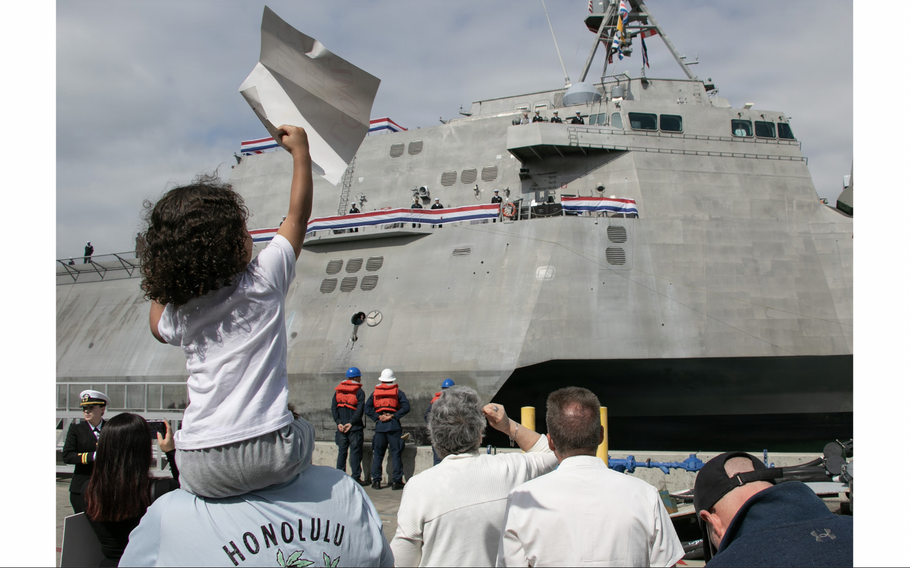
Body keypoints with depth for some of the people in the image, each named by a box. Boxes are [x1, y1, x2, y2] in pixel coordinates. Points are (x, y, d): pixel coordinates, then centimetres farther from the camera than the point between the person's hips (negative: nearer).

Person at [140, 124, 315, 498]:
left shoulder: (179, 312, 9)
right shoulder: (264, 279, 0)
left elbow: (157, 326, 36)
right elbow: (298, 214, 15)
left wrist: (162, 283, 38)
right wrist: (301, 151, 26)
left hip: (201, 471, 3)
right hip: (268, 455, -3)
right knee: (300, 432, 29)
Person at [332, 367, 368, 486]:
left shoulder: (338, 390, 10)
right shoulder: (359, 391, -4)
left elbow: (334, 408, 3)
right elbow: (360, 409, -14)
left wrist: (338, 422, -2)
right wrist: (351, 423, -12)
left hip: (341, 427, 4)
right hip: (355, 427, -4)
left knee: (342, 451, 10)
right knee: (356, 451, 0)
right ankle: (355, 477, -2)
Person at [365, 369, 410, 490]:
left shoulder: (375, 392, 10)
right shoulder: (398, 392, 4)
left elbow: (368, 408, 0)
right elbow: (406, 407, -9)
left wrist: (377, 417, -3)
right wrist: (393, 416, -8)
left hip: (380, 425, 2)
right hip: (394, 425, -2)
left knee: (378, 454, 9)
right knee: (395, 453, 1)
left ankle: (376, 480, 7)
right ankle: (396, 481, -2)